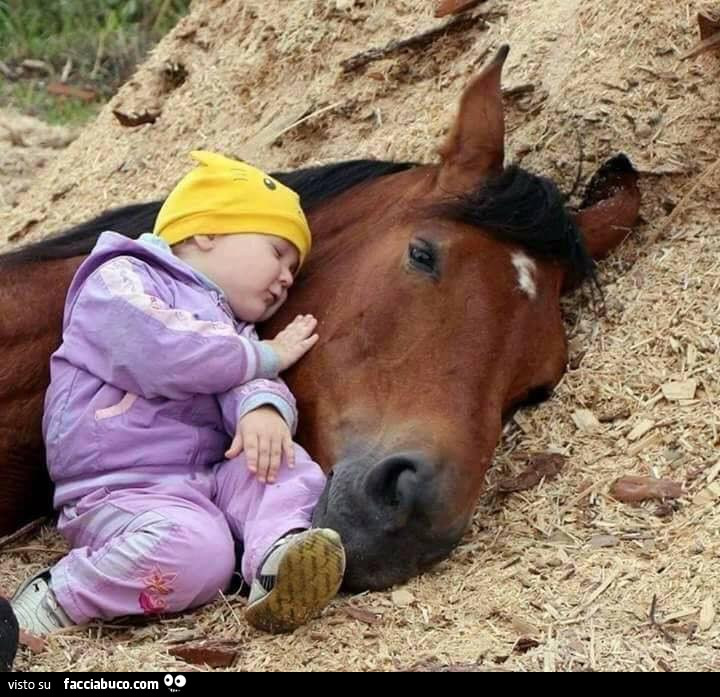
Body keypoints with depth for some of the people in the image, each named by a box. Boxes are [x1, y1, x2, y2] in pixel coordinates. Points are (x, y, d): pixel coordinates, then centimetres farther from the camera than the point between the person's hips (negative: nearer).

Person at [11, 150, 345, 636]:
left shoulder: (233, 332, 24)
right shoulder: (120, 281, -2)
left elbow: (249, 381, 3)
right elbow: (162, 354, -21)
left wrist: (263, 407, -24)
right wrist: (267, 356, -9)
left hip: (210, 478, 8)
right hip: (120, 493, -8)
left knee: (290, 465, -12)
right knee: (197, 551, -32)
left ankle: (278, 555, -36)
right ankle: (51, 601, -20)